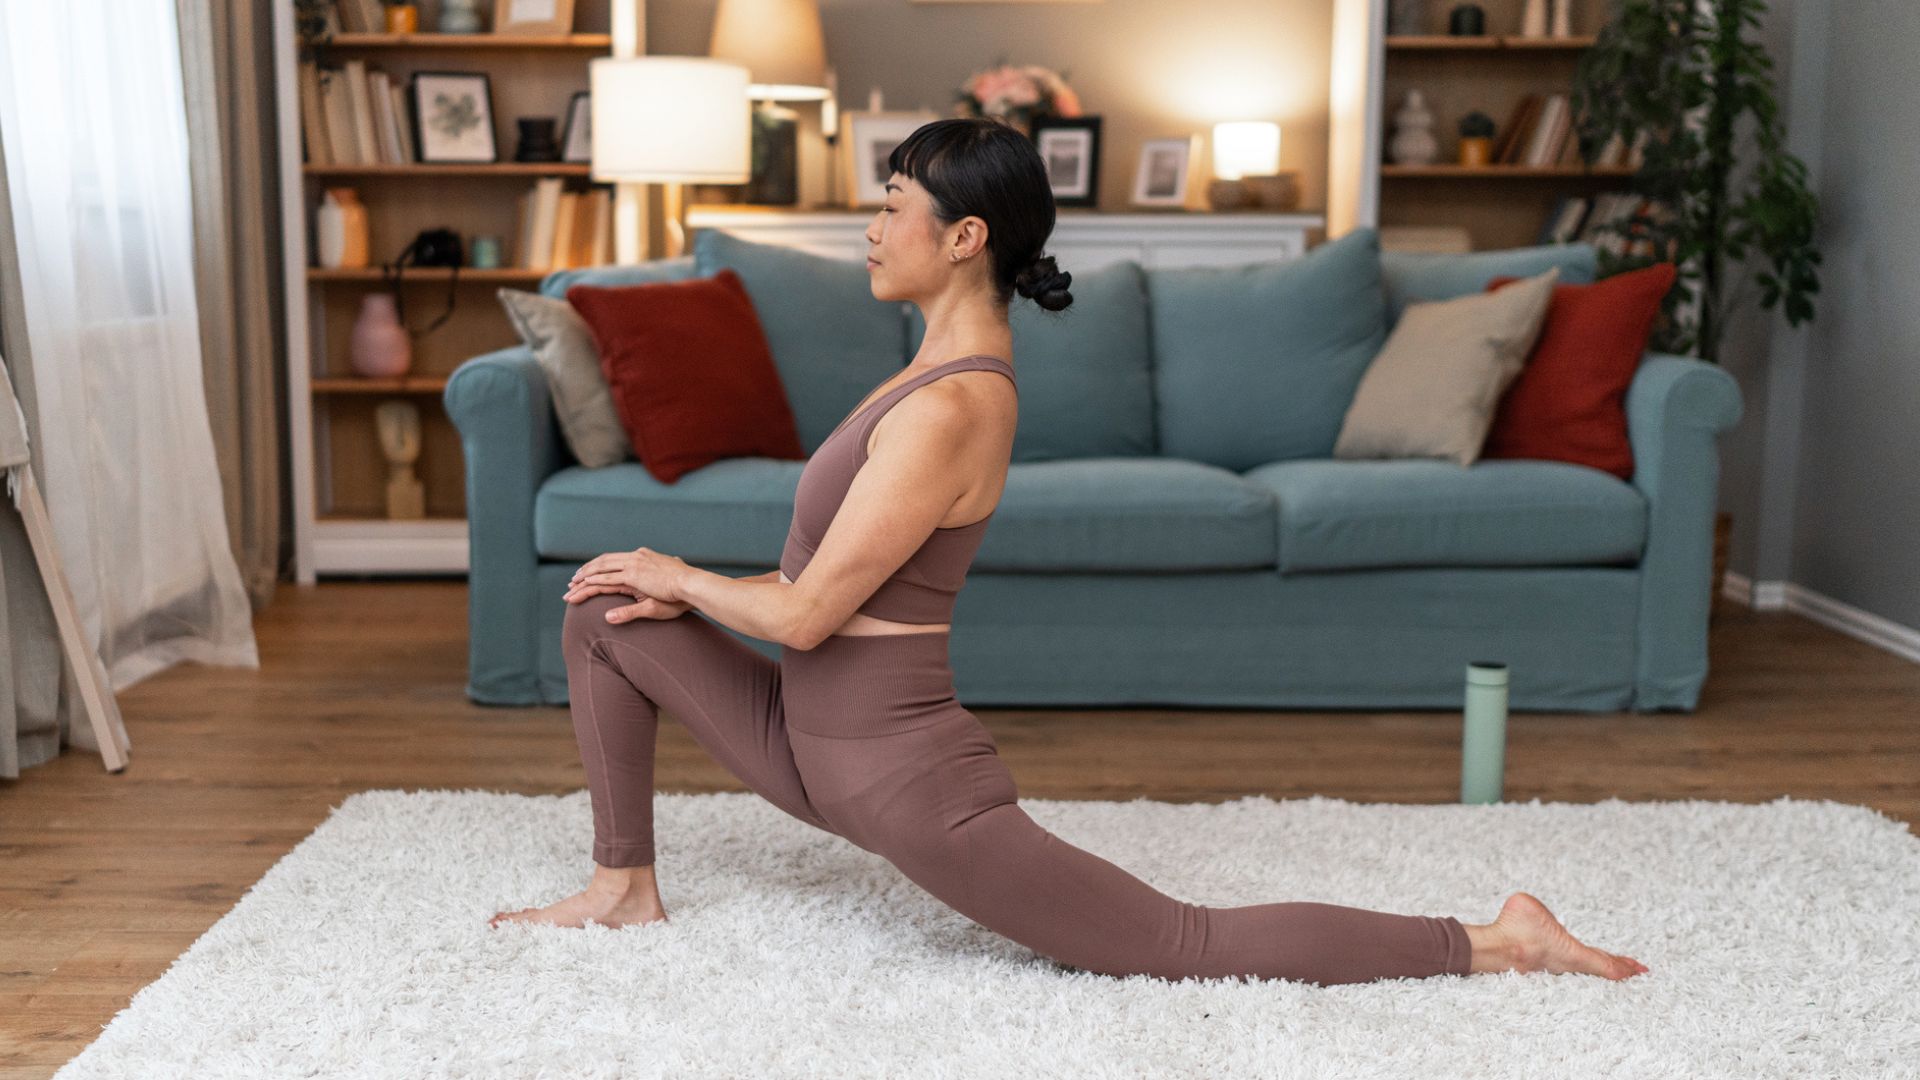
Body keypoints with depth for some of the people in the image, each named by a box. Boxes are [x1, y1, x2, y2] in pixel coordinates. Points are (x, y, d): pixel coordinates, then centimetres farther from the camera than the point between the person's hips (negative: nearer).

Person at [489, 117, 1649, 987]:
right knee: (604, 616, 12)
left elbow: (807, 616, -22)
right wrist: (693, 590, 6)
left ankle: (1493, 941, 6)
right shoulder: (953, 365, 7)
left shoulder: (948, 407, -25)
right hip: (818, 741, 10)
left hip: (898, 773, -10)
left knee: (1187, 946, -4)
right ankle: (625, 886, 23)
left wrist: (681, 576, -3)